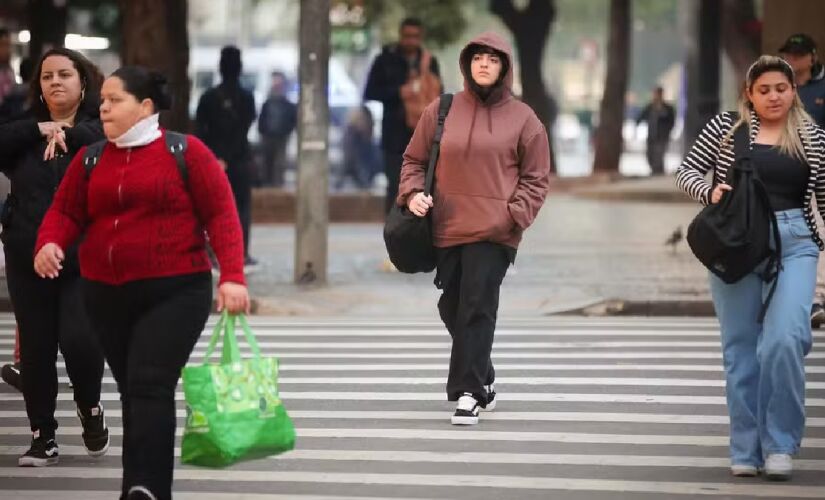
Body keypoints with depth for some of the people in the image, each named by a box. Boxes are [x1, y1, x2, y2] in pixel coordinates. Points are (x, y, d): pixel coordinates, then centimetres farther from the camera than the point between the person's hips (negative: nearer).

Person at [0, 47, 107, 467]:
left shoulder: (99, 127, 2)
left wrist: (68, 134, -22)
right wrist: (40, 129, -18)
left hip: (86, 259, -3)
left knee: (79, 339, -14)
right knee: (36, 348, 5)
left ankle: (90, 409, 15)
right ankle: (42, 436, 17)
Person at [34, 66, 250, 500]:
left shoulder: (186, 152, -3)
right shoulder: (90, 159, 10)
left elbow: (220, 214, -6)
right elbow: (65, 211, 9)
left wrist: (232, 276, -15)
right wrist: (49, 243, -14)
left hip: (174, 292, -5)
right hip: (107, 295, 5)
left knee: (150, 386, -17)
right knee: (132, 392, 10)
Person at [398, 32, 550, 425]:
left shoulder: (523, 119, 3)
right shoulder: (441, 111, 8)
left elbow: (536, 178, 4)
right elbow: (415, 159, 16)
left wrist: (514, 214, -10)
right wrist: (413, 191, -3)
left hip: (494, 232, -4)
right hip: (447, 228, 4)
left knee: (477, 308, -11)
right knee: (452, 308, 10)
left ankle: (468, 393, -9)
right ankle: (483, 381, 28)